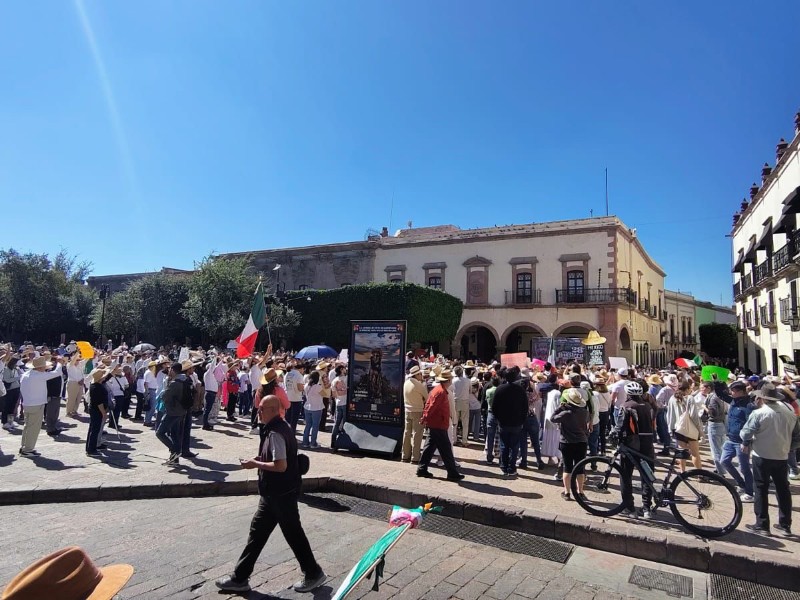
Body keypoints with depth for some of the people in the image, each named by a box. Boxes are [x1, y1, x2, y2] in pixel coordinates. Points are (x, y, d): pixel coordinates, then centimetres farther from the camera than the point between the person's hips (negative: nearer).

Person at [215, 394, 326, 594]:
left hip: (281, 493, -10)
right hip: (276, 492, 10)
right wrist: (261, 459, 8)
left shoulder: (275, 433, -24)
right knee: (257, 531, 15)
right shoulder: (282, 427, 7)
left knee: (293, 534, 5)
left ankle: (313, 573, 23)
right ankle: (240, 578, 27)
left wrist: (255, 464, -18)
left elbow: (281, 465, -29)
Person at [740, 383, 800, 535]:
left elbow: (746, 433, -16)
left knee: (761, 490, 4)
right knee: (783, 490, 16)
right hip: (782, 457, 5)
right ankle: (785, 524, 23)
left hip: (762, 457, -5)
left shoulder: (758, 413, -16)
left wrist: (746, 444, 4)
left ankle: (762, 524, 9)